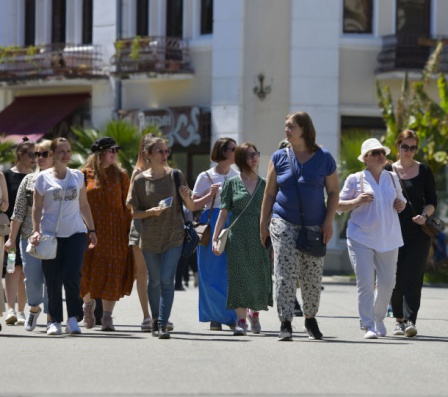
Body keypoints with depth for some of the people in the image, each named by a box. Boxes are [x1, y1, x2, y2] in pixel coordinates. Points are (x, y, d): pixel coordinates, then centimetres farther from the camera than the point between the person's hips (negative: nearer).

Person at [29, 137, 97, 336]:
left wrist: (92, 230, 14)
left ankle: (73, 317, -3)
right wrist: (36, 230, -8)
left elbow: (84, 205, 17)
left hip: (75, 233, 1)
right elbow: (37, 207, 3)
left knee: (72, 275, -14)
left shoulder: (77, 176, 11)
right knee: (53, 280, 0)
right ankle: (55, 321, 10)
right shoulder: (43, 178, 3)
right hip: (51, 234, -1)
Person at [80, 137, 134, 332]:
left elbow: (128, 205, 6)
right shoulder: (85, 175, 4)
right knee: (88, 272, -6)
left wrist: (129, 229, -2)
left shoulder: (120, 175, 7)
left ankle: (107, 317, 4)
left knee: (112, 274, -2)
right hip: (91, 231, -1)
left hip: (115, 231, 1)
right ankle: (88, 303, 23)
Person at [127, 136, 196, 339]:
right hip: (150, 237, 1)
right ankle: (155, 320, 28)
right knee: (154, 281, 12)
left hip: (173, 236, -1)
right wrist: (151, 212, -16)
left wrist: (186, 197, -15)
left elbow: (191, 207, 6)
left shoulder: (176, 176, 0)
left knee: (167, 280, -11)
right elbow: (134, 213, 2)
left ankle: (163, 325, -12)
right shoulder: (140, 180, -2)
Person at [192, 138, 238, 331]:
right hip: (212, 225, -3)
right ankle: (215, 317, 3)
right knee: (213, 273, -4)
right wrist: (210, 195, -11)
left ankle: (233, 317, 2)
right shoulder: (206, 177, 3)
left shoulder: (238, 177, 14)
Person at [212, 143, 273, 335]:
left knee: (259, 276, 4)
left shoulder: (265, 184, 10)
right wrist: (215, 238, -2)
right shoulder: (232, 183, 5)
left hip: (260, 237, 2)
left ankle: (254, 313, 29)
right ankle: (241, 320, -6)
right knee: (240, 277, -7)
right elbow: (224, 212, 4)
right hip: (238, 237, -2)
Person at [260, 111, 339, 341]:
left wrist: (328, 222, -3)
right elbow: (269, 193, 8)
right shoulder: (279, 158, 5)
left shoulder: (324, 158, 3)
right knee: (285, 274, -10)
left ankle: (310, 318, 27)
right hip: (284, 223, 0)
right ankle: (285, 324, -11)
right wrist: (263, 223, 3)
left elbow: (333, 192, 6)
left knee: (312, 277, 6)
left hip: (314, 225, 0)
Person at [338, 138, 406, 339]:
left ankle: (379, 320, 27)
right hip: (361, 238, -4)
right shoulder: (355, 179, 0)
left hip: (388, 238, 4)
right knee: (365, 283, -10)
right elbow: (339, 205, 2)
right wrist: (357, 201, -16)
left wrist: (401, 204, 2)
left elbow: (400, 199, 25)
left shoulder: (392, 178, 12)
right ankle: (368, 326, -6)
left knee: (387, 282, 6)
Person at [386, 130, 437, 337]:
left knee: (413, 277, -12)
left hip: (419, 231, -2)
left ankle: (410, 321, -18)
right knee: (396, 278, 3)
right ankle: (399, 319, 17)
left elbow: (432, 201, 6)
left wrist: (425, 215, -12)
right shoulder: (388, 171, 8)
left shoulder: (424, 171, 5)